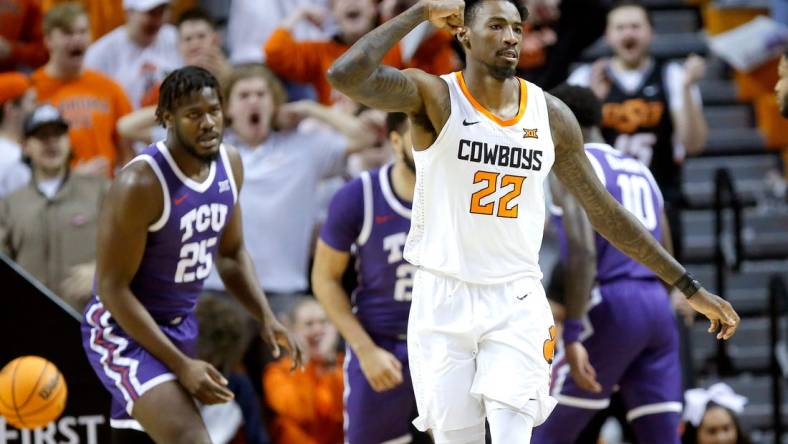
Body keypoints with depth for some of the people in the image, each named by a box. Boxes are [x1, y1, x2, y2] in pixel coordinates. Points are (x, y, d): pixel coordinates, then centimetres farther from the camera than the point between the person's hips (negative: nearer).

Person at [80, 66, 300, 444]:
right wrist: (181, 366, -25)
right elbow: (113, 288, -21)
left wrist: (266, 318, 0)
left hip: (181, 327, 8)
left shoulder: (230, 164, 0)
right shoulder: (141, 183, -24)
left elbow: (231, 253, 16)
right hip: (126, 330, -8)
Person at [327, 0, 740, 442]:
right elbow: (345, 75, -24)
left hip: (517, 305, 2)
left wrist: (690, 288, 11)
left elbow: (605, 211, 11)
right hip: (443, 303, -2)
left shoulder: (551, 115, 4)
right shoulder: (435, 98, -6)